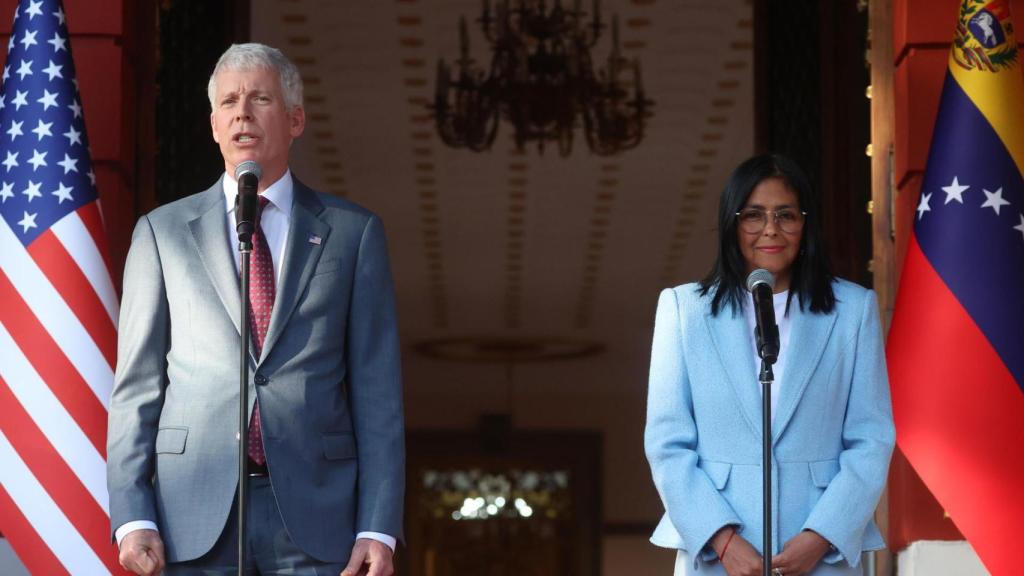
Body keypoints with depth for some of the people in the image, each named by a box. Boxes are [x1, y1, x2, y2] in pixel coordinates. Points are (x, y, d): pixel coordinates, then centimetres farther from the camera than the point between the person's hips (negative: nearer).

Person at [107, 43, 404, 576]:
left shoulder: (353, 232, 9)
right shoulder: (162, 232, 10)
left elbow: (377, 389, 5)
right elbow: (136, 384, 7)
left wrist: (379, 529, -4)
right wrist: (132, 517, -4)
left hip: (314, 513, 0)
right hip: (196, 519, 0)